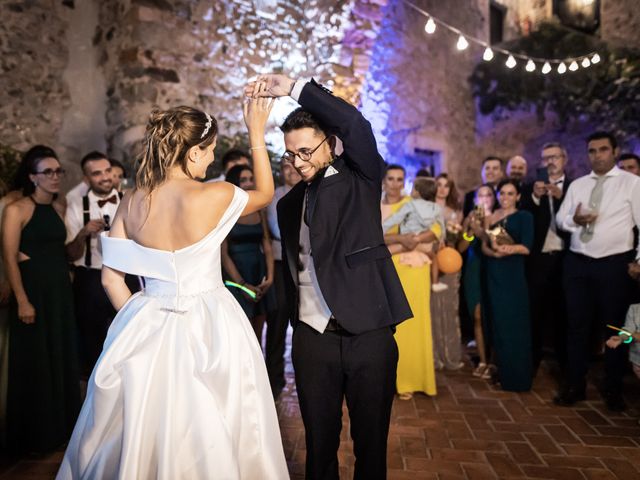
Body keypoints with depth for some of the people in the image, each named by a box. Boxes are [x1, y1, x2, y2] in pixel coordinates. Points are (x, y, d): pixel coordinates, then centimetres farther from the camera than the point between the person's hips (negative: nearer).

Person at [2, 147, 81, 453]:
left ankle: (60, 426, 31)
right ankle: (33, 437, 20)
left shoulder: (59, 207, 9)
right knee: (33, 363, 4)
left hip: (61, 291, 6)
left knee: (62, 357, 14)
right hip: (32, 292, -6)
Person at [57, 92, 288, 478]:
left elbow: (112, 278, 3)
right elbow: (265, 193, 5)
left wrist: (139, 321, 14)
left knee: (142, 436, 21)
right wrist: (257, 134, 11)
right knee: (209, 440, 13)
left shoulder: (132, 202, -2)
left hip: (147, 330, 5)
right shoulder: (214, 196, -15)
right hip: (207, 329, -4)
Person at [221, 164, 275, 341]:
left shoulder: (259, 212, 11)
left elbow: (267, 246, 8)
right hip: (237, 275, -4)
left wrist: (269, 277, -5)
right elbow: (223, 253, -7)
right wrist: (243, 284, -12)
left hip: (260, 275, 5)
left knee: (257, 336, 8)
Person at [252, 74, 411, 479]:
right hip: (312, 337, 4)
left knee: (371, 440, 9)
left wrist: (296, 89, -14)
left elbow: (356, 125, -18)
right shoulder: (289, 203, 13)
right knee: (319, 442, 12)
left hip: (368, 332, -3)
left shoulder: (360, 179, 1)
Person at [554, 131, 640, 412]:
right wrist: (574, 220, -14)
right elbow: (560, 219, 8)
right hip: (577, 263, 4)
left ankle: (613, 390, 24)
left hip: (615, 264, -3)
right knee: (577, 326, 9)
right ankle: (574, 386, 21)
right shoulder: (577, 185, 12)